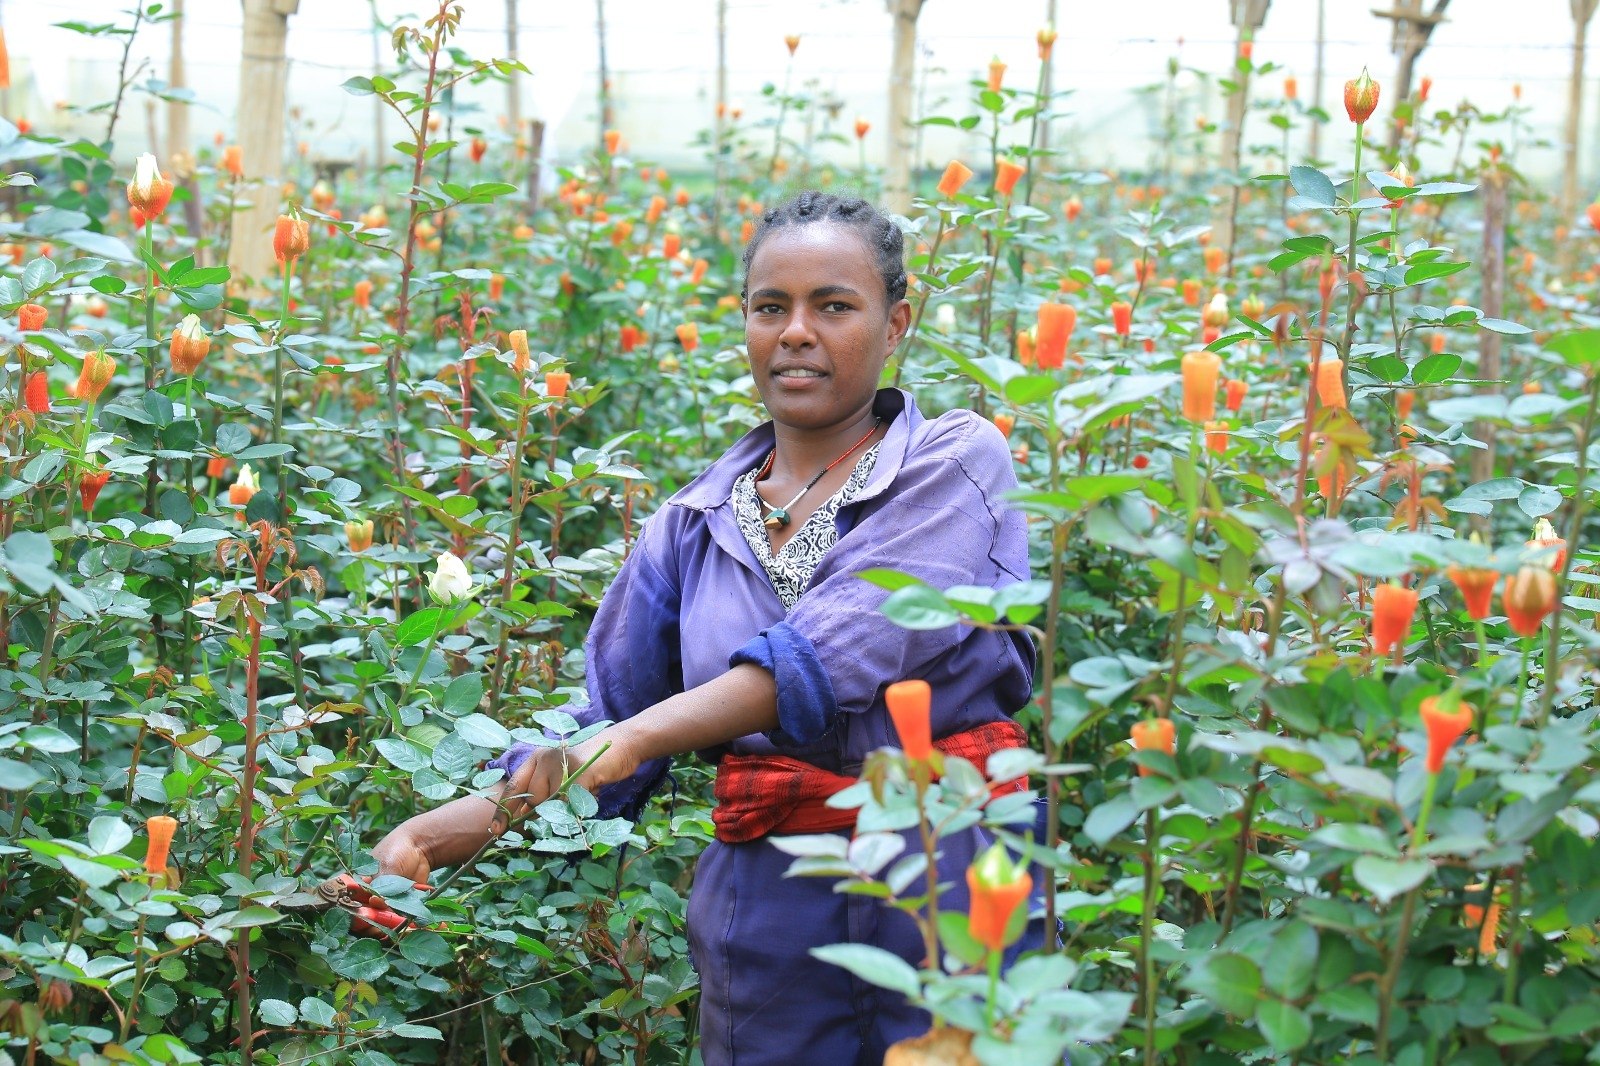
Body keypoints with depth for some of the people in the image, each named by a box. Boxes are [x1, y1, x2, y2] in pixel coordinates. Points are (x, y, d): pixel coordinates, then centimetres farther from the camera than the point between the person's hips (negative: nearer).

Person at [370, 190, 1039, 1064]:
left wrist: (641, 736, -28)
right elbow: (599, 725, 8)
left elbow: (849, 644, -20)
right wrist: (443, 832, -8)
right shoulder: (698, 526, 9)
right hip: (765, 917, 3)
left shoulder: (956, 464, -3)